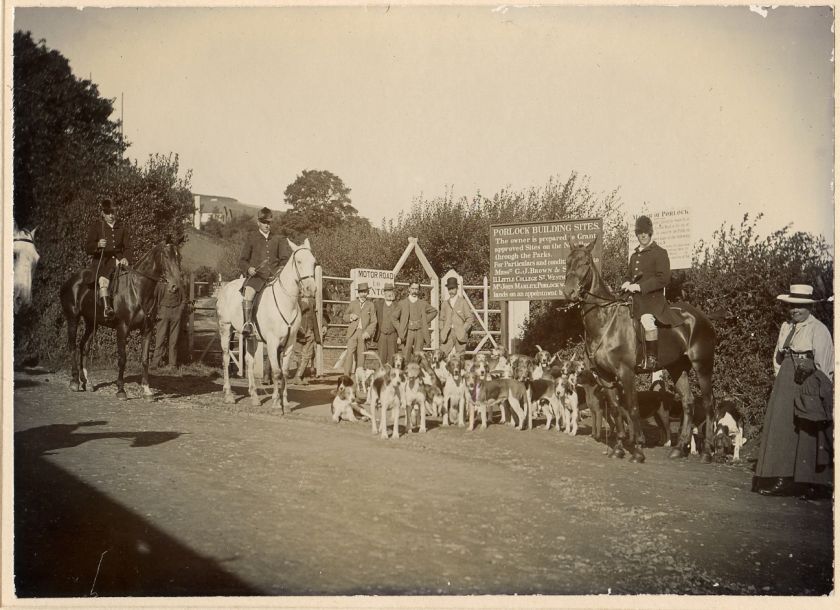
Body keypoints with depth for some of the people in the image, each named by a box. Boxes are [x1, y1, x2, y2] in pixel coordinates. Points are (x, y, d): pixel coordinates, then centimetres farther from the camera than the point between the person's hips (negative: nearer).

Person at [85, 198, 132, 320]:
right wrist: (98, 245, -25)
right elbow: (87, 248, -2)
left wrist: (125, 258, -12)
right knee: (104, 280, -31)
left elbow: (127, 247, 10)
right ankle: (106, 308, -38)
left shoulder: (122, 227, 13)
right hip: (100, 260, -4)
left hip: (117, 259, 4)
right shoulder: (95, 226, 4)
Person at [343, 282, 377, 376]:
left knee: (361, 355, -1)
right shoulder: (353, 303, 15)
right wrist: (350, 317, -5)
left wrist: (368, 332, -11)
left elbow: (374, 322, 5)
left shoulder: (370, 305, 10)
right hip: (353, 332, 1)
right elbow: (345, 317, 18)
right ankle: (346, 376, -13)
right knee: (349, 353, -11)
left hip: (363, 334, 0)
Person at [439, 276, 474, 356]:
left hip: (460, 334, -2)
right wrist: (442, 331, 5)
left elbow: (470, 318, 4)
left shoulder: (463, 302, 5)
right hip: (448, 334, 2)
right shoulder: (445, 303, 13)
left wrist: (463, 330, -5)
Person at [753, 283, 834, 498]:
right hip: (785, 384, 7)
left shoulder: (818, 329, -6)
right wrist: (782, 379, 8)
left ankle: (810, 483, 6)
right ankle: (782, 480, 8)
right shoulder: (785, 327, 13)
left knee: (807, 432, -2)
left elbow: (822, 363, -9)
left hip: (808, 386, -6)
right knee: (781, 428, 3)